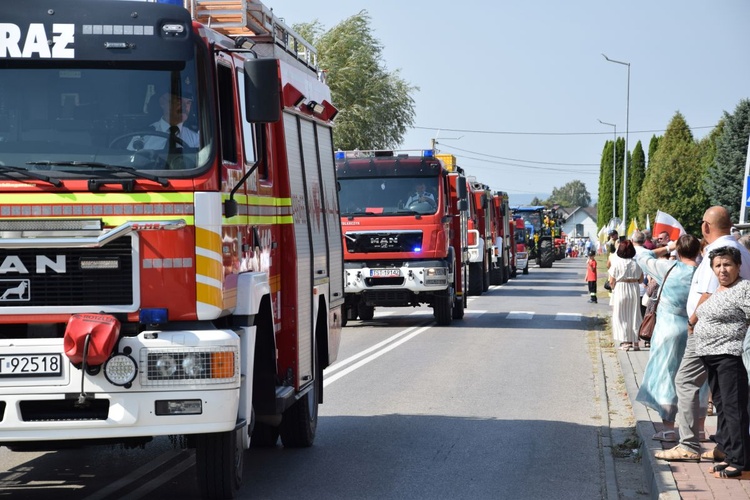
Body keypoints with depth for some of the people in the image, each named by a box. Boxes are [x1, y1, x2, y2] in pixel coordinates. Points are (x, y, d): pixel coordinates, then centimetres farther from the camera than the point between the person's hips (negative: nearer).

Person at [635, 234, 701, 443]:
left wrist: (664, 250, 12)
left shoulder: (669, 268, -9)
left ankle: (668, 428, 0)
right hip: (694, 329, 3)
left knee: (666, 376, 3)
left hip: (669, 326, -3)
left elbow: (642, 257, 2)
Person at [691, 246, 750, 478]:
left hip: (730, 356, -9)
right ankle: (729, 454, 20)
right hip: (710, 356, 9)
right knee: (721, 406, 13)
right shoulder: (715, 291, 17)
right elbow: (697, 318, 31)